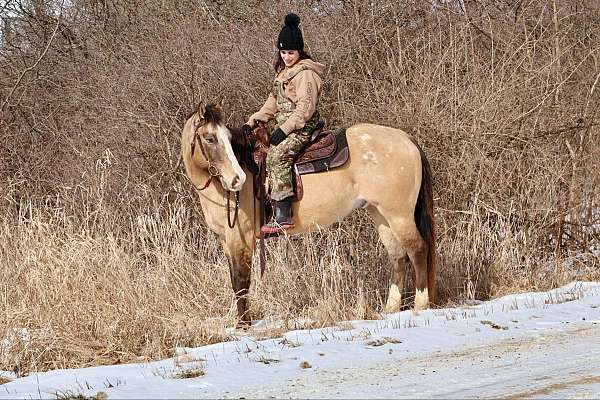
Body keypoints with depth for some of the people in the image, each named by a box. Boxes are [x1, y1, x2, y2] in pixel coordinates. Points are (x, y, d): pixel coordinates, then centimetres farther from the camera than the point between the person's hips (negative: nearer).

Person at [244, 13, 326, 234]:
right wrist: (253, 122, 12)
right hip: (285, 126, 11)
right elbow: (273, 102, 23)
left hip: (302, 127, -11)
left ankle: (282, 216, -35)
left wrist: (284, 130, -23)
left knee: (277, 154, -28)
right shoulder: (283, 72, 19)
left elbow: (305, 108, -18)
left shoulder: (306, 73, -12)